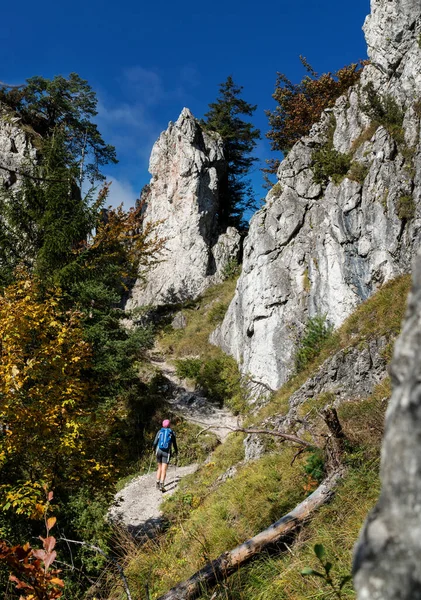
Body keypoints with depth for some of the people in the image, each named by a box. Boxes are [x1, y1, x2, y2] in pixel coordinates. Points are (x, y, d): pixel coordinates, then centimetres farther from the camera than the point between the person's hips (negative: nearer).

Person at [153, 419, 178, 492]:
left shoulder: (160, 432, 7)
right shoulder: (172, 433, 6)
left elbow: (155, 442, 3)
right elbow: (174, 444, 10)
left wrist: (154, 448, 24)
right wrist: (176, 451, 28)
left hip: (159, 450, 2)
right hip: (167, 452, -2)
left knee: (159, 468, 18)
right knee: (164, 470, -7)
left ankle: (157, 484, 15)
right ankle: (161, 485, -22)